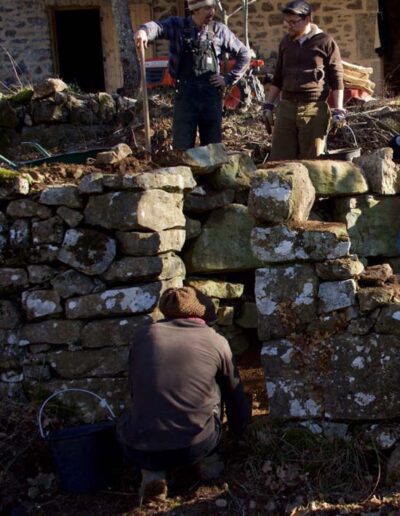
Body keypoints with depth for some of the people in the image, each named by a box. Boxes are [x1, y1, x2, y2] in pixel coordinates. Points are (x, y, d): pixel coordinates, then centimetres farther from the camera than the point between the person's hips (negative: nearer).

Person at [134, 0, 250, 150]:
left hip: (211, 95, 2)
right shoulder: (177, 25, 2)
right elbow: (158, 26, -19)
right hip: (186, 94, -2)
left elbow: (244, 54, 15)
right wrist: (144, 31, -42)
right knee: (182, 146, -2)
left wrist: (229, 79, 5)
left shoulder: (219, 30, 7)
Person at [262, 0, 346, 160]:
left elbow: (337, 79, -1)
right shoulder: (285, 42, 13)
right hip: (286, 107, 4)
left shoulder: (325, 42, -1)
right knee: (279, 159, 1)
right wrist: (268, 105, 13)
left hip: (314, 110, -4)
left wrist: (338, 110, -7)